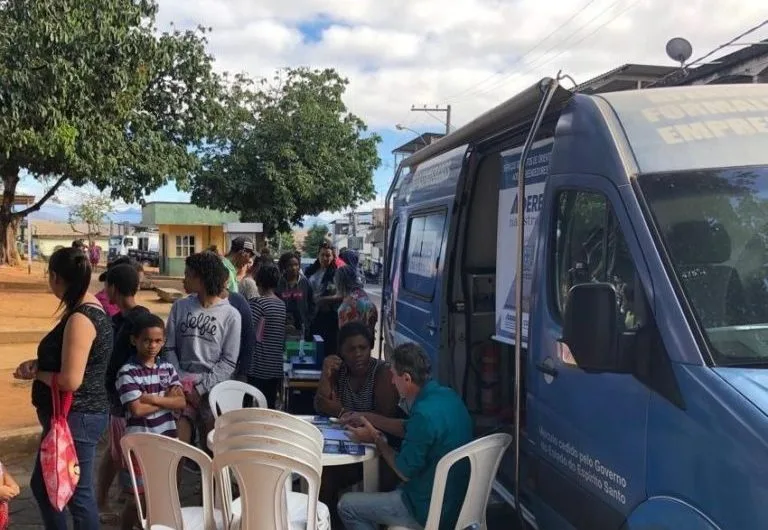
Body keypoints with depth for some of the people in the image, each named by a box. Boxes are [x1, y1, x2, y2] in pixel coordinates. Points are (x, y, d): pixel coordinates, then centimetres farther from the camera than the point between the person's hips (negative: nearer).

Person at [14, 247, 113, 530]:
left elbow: (70, 380, -26)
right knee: (42, 483, 23)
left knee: (77, 492, 2)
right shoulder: (88, 308, 7)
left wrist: (36, 373, -9)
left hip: (76, 418, -10)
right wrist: (38, 363, 1)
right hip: (71, 416, 10)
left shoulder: (80, 319, -23)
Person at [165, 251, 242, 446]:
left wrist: (201, 388, -10)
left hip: (213, 388, -1)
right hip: (182, 385, 2)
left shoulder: (231, 315, -2)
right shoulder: (180, 306, 6)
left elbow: (229, 362, -3)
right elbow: (169, 348, 6)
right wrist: (180, 381, -5)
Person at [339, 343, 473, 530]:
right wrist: (364, 417, 14)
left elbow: (405, 472, -18)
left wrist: (376, 438, -4)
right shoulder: (447, 395, 0)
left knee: (347, 506, 0)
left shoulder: (425, 413, -29)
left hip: (432, 511, -9)